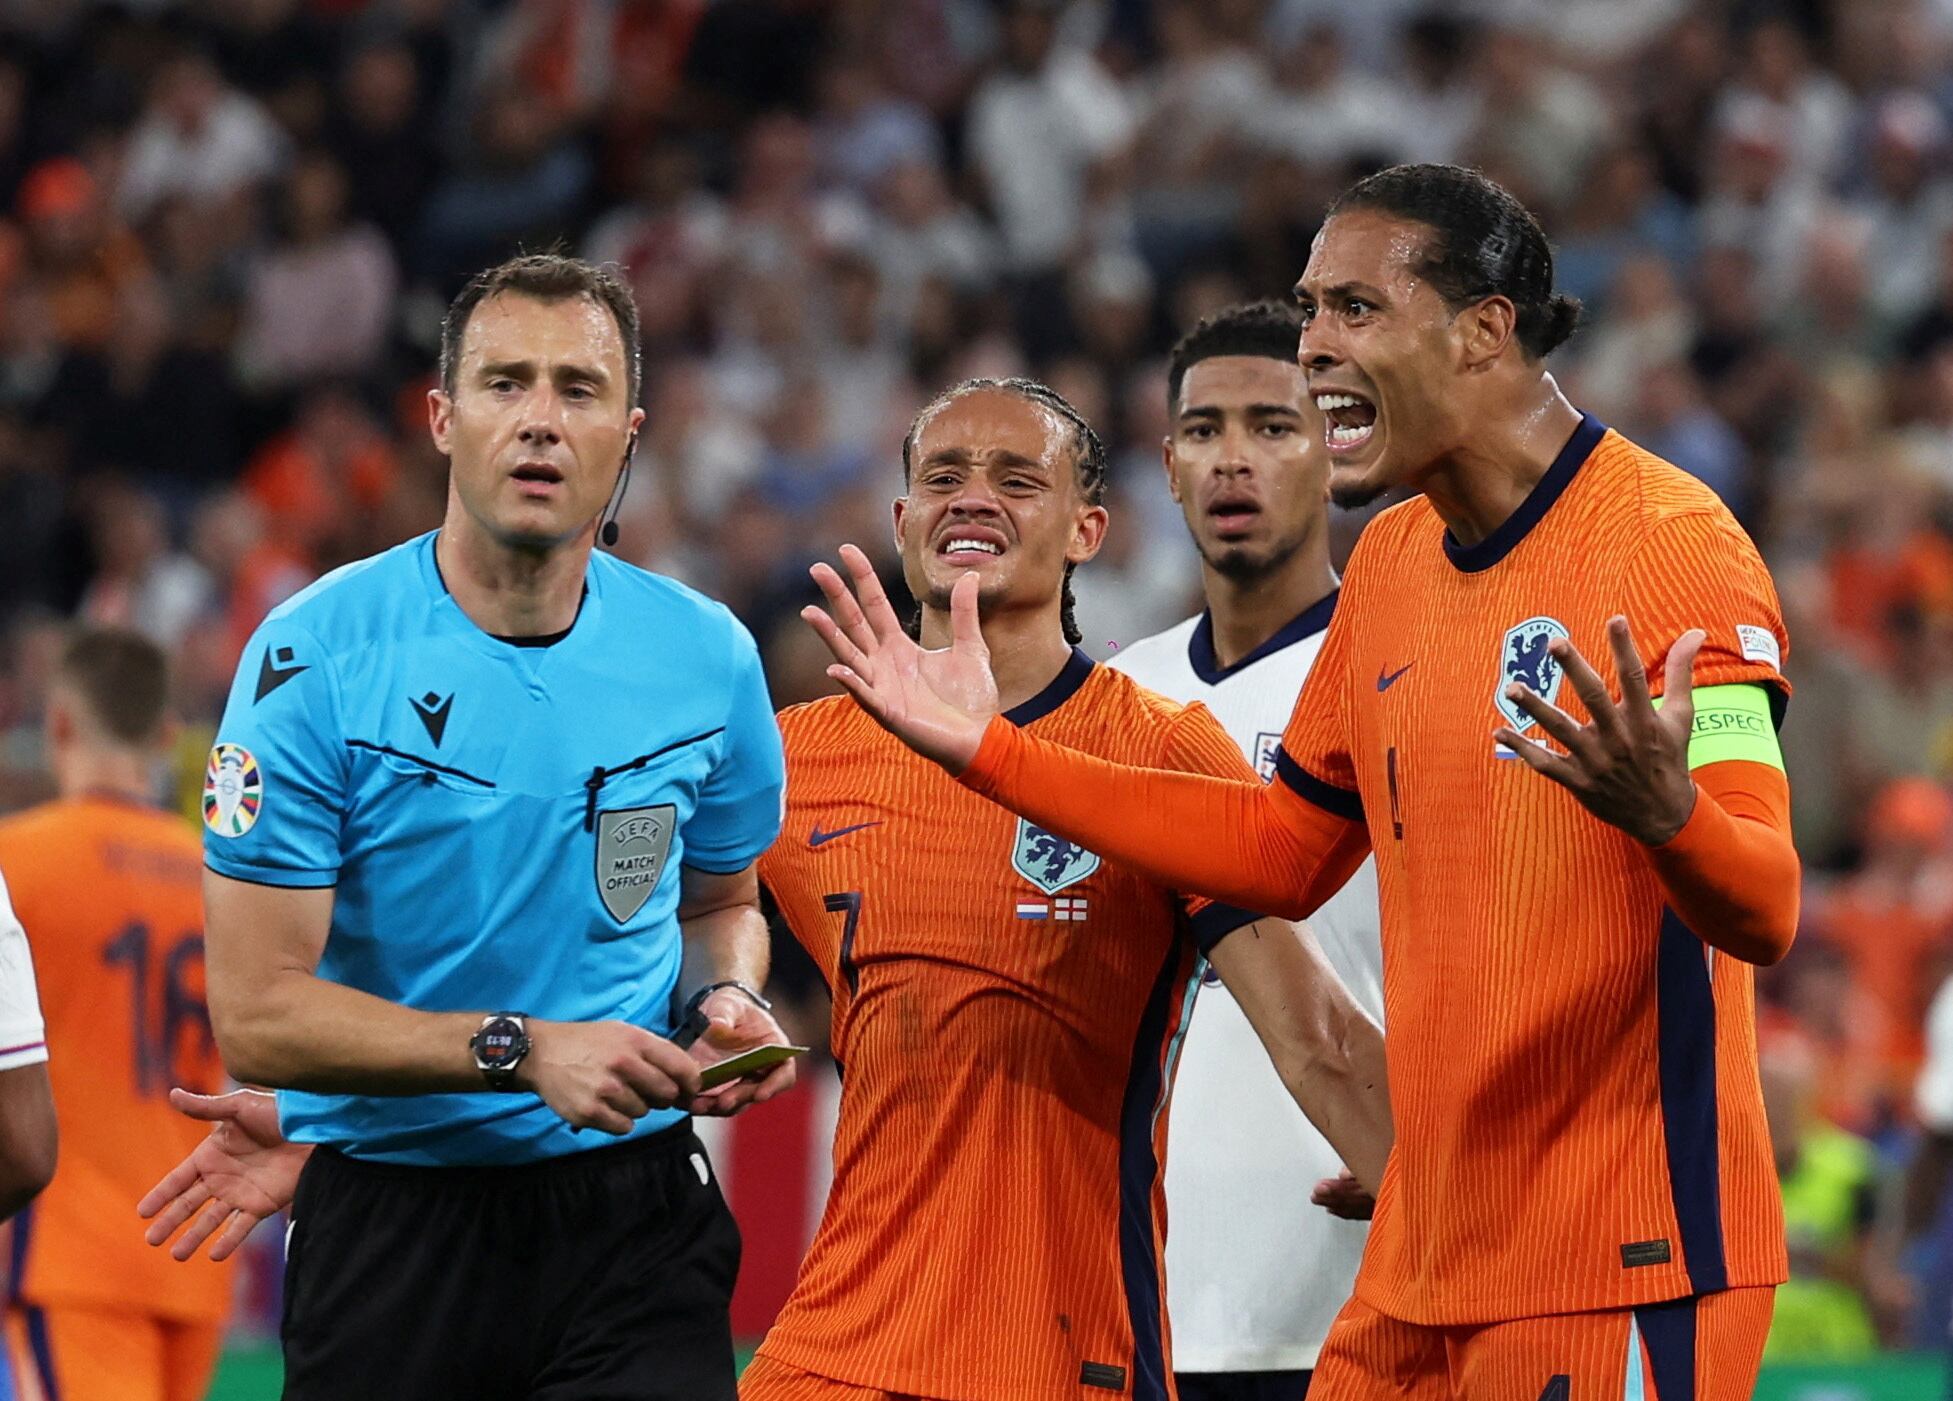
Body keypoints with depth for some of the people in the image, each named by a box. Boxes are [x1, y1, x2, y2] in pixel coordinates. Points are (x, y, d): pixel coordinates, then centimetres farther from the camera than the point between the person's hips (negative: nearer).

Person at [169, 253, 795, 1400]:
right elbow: (258, 1015, -12)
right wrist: (521, 1050, -21)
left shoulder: (707, 658, 3)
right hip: (389, 1218, -2)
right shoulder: (316, 657, -9)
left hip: (636, 1213, 2)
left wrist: (725, 1000, -1)